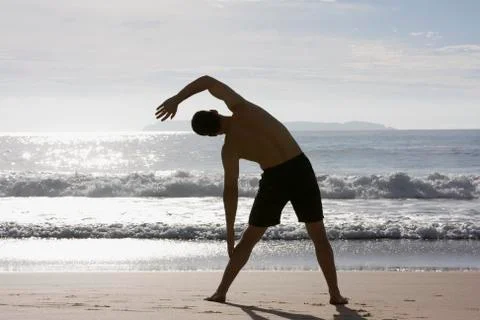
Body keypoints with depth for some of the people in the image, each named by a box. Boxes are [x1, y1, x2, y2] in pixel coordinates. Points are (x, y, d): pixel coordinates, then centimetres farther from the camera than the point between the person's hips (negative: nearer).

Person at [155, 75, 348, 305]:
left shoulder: (229, 148, 0)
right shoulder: (241, 109, 3)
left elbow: (230, 190, -2)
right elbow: (207, 81, 9)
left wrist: (230, 230, 5)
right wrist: (177, 100, 10)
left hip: (275, 180, -2)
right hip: (301, 169, 2)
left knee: (249, 240, 14)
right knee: (319, 236, 12)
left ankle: (221, 291, 14)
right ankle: (335, 293, 7)